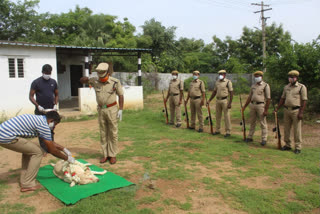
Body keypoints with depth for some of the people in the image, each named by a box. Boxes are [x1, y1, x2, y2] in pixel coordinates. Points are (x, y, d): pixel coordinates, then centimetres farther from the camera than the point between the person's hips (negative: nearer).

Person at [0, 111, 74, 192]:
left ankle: (24, 181, 27)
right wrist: (67, 158, 7)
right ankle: (27, 185, 4)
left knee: (28, 150, 25)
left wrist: (64, 149, 34)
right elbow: (51, 150, -6)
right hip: (7, 137, -10)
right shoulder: (44, 125, -11)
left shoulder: (39, 119, 18)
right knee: (38, 152, -3)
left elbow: (50, 142, 30)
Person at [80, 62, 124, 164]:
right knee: (103, 133, 9)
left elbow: (121, 95, -4)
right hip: (101, 109, 4)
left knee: (113, 133, 2)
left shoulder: (115, 82, -11)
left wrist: (120, 109, -10)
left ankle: (113, 155, 12)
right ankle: (105, 154, 19)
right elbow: (81, 80, 8)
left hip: (112, 109, -3)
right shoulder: (95, 81, -2)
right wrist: (88, 78, -16)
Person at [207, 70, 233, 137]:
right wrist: (209, 100, 13)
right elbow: (214, 92, 17)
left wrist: (230, 103, -16)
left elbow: (231, 93, -9)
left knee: (226, 116, -2)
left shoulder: (228, 82, -6)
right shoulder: (217, 82, 12)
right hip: (218, 100, 6)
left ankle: (228, 132, 4)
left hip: (225, 100, -6)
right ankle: (217, 130, 21)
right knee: (218, 116, 11)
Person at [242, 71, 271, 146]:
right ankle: (250, 137, 20)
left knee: (263, 123, -1)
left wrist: (266, 110, -13)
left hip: (261, 105, -6)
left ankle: (264, 139, 5)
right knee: (252, 122, 12)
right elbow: (250, 97, 19)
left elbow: (268, 98, -8)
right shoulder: (253, 86, 14)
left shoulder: (265, 85, -4)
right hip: (252, 105, 6)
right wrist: (244, 106, 15)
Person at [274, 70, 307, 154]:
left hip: (296, 110, -6)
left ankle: (298, 147, 6)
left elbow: (304, 101, -8)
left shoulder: (301, 87, -4)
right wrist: (277, 108, 12)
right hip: (287, 110, 6)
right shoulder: (286, 87, 13)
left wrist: (301, 112, -15)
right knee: (286, 129, 9)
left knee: (297, 130, -2)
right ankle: (287, 145, 20)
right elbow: (282, 99, 17)